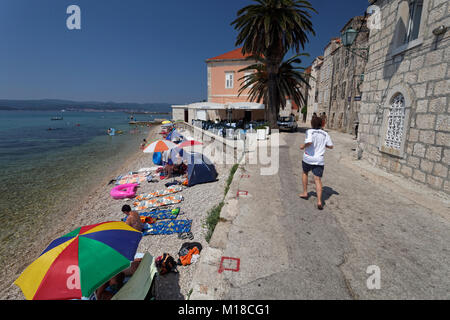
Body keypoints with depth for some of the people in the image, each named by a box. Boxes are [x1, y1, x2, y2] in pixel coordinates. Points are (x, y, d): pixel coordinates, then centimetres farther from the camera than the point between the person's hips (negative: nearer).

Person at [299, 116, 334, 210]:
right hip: (319, 160, 2)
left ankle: (305, 193, 32)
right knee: (318, 179, 0)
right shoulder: (325, 134, 5)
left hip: (308, 158, -2)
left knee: (305, 173, 25)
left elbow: (309, 142, -26)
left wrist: (303, 146, -8)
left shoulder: (310, 131, -8)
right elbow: (331, 146, 10)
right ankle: (319, 201, -12)